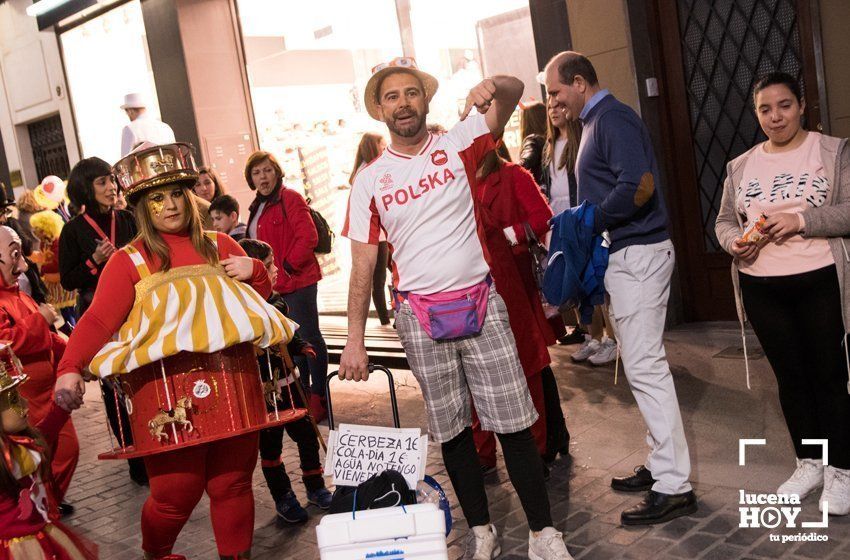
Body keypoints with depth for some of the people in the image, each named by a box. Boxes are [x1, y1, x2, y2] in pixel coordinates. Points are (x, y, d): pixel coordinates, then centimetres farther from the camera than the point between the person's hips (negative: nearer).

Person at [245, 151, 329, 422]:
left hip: (298, 280, -9)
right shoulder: (258, 207, 16)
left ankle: (318, 398, 6)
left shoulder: (290, 199, -9)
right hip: (274, 285, 9)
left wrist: (288, 267, -17)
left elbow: (308, 237, -18)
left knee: (308, 336, -2)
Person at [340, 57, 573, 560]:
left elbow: (515, 90, -7)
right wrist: (355, 339, 1)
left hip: (481, 304, -1)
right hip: (420, 316, 1)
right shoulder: (369, 180, 4)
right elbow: (363, 264, 4)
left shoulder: (457, 145, 2)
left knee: (514, 423, 1)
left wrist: (492, 88, -29)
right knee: (451, 431, 10)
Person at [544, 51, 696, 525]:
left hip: (637, 254, -11)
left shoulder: (613, 119, -13)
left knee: (645, 367, -8)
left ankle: (674, 486, 0)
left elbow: (640, 186, -25)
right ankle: (663, 464, 25)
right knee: (644, 364, 15)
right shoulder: (598, 121, 18)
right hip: (624, 255, 11)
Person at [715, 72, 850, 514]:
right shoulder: (740, 167, 11)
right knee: (789, 375, 12)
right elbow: (724, 221, 14)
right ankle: (809, 463, 27)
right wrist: (734, 243, -7)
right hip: (762, 289, 4)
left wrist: (801, 220, -21)